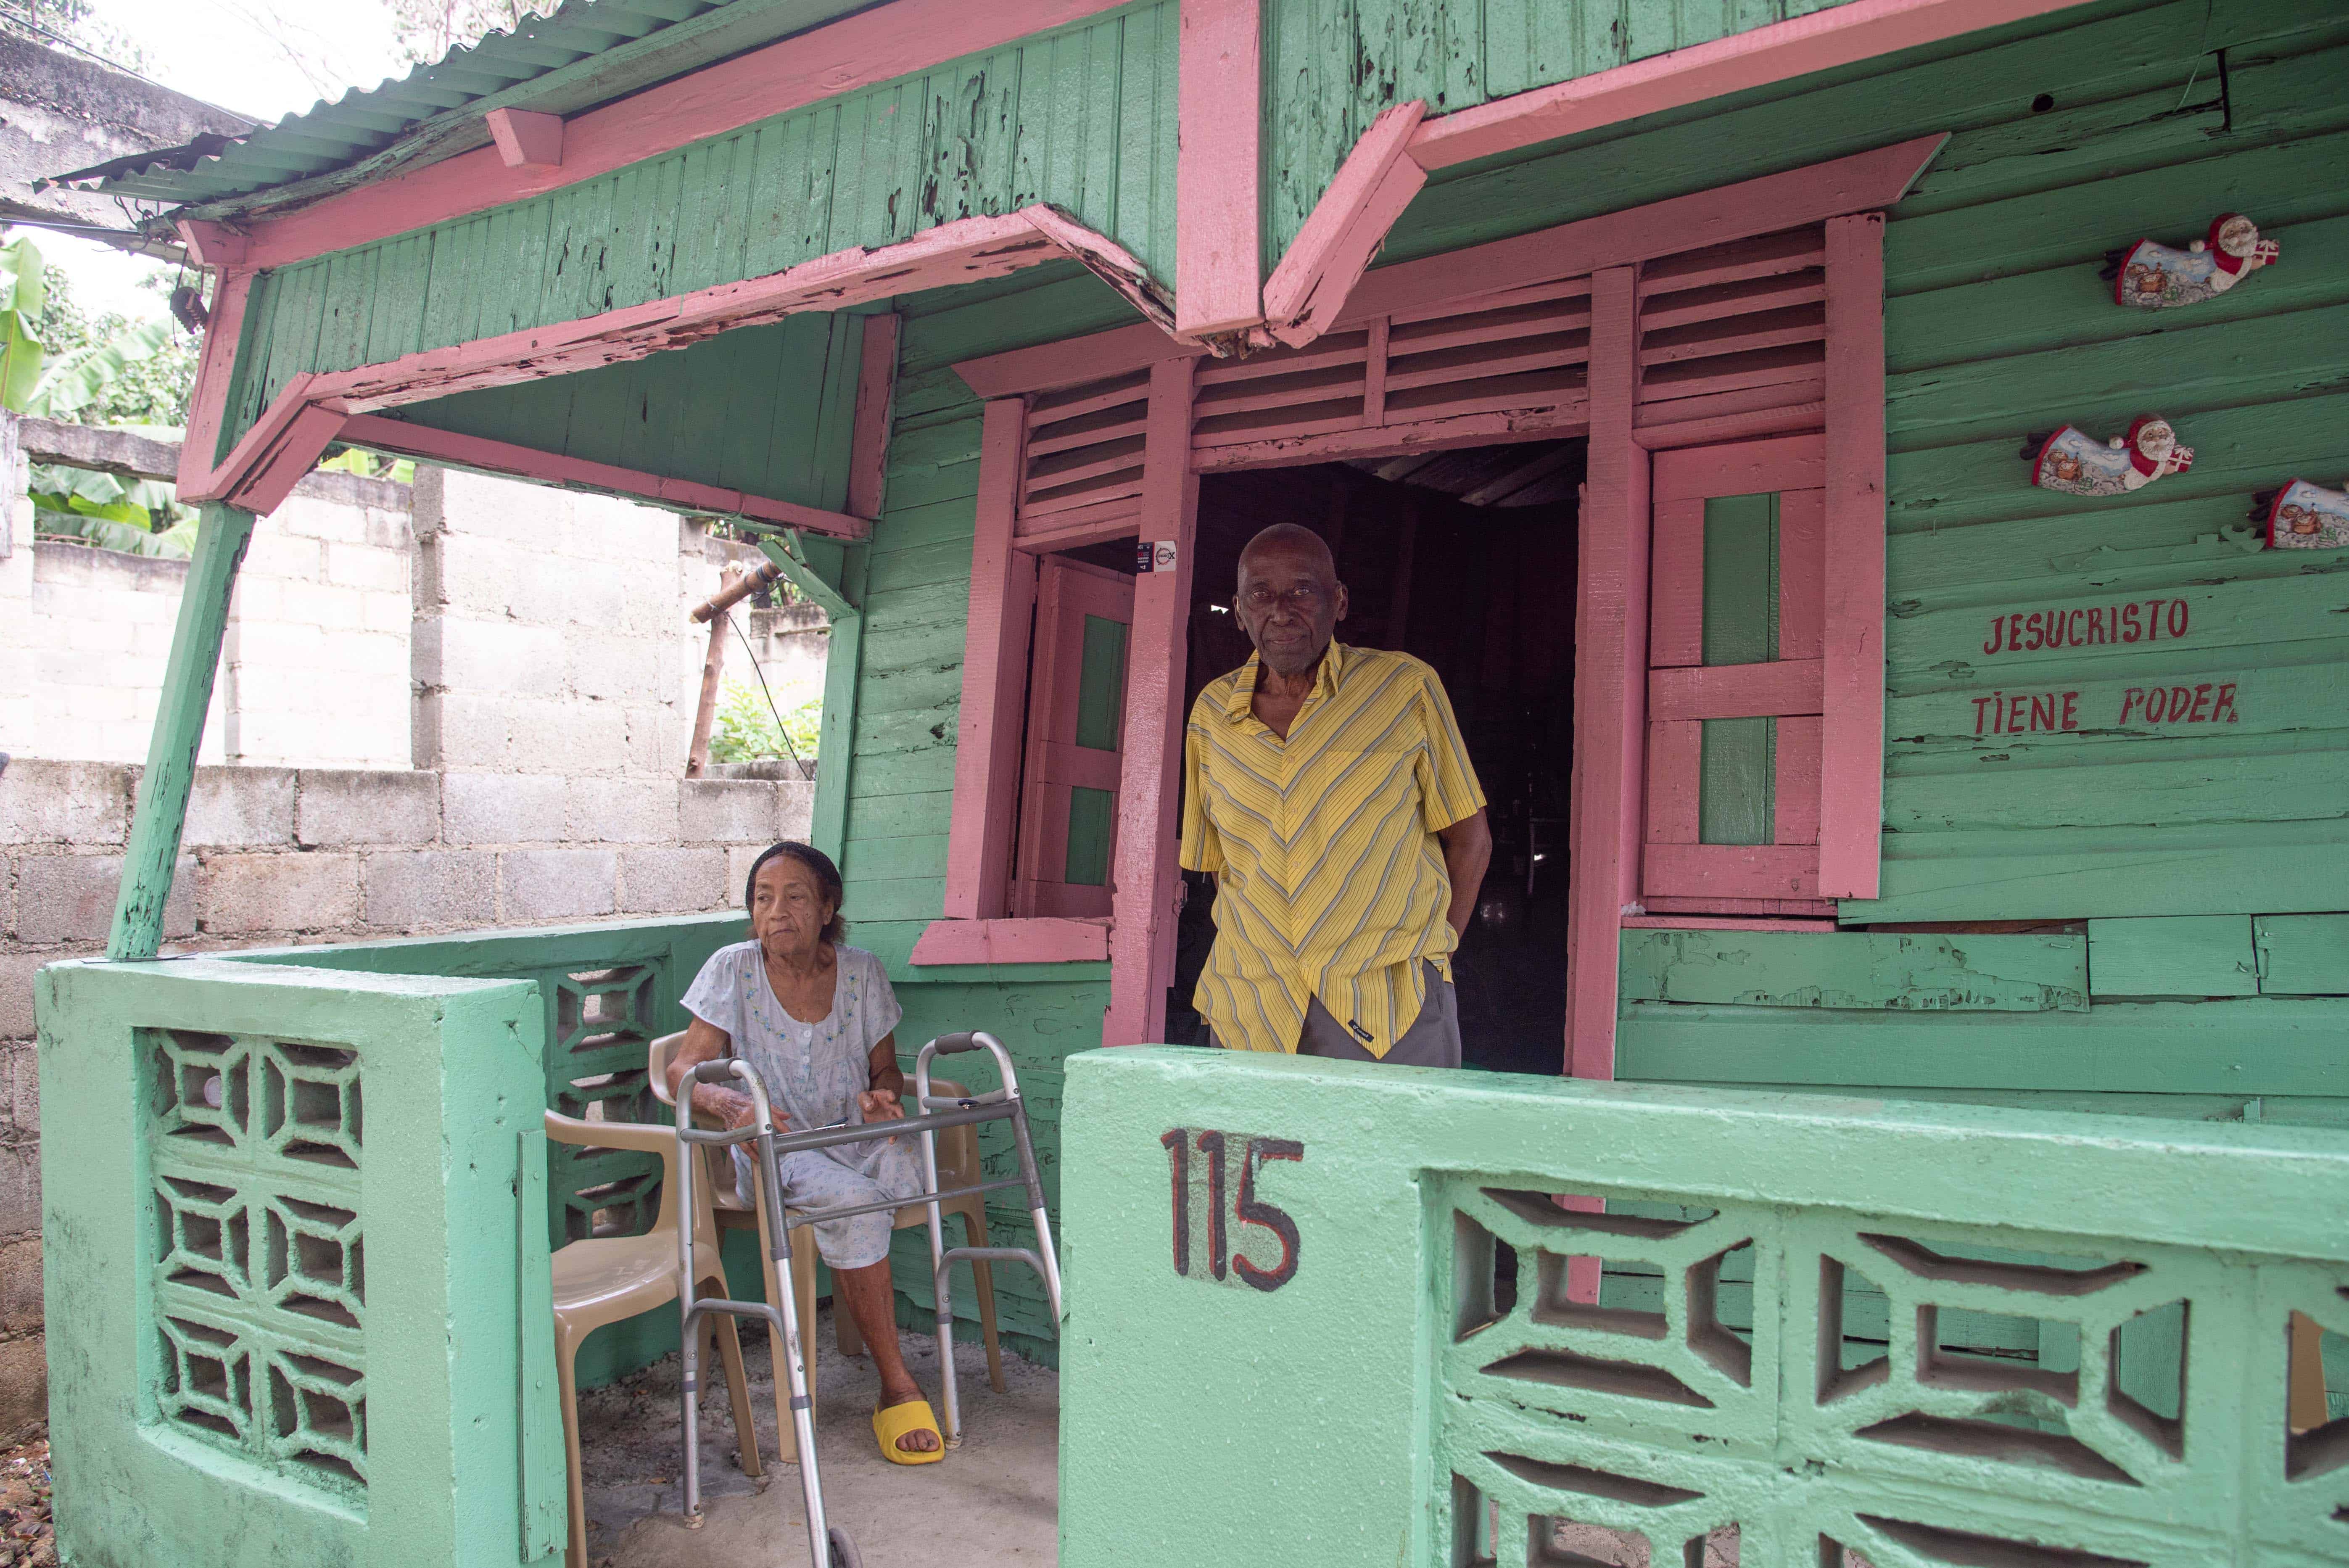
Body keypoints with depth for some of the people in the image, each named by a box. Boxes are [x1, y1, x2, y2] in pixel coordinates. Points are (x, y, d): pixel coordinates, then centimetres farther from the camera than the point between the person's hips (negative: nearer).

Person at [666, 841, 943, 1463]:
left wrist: (881, 1097, -14)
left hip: (853, 1139, 3)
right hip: (774, 1151, -3)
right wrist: (733, 1104, -31)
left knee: (906, 1167, -33)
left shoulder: (862, 972, 3)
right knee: (853, 1203, -34)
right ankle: (897, 1386, -24)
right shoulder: (732, 970, -4)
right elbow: (683, 1069, -9)